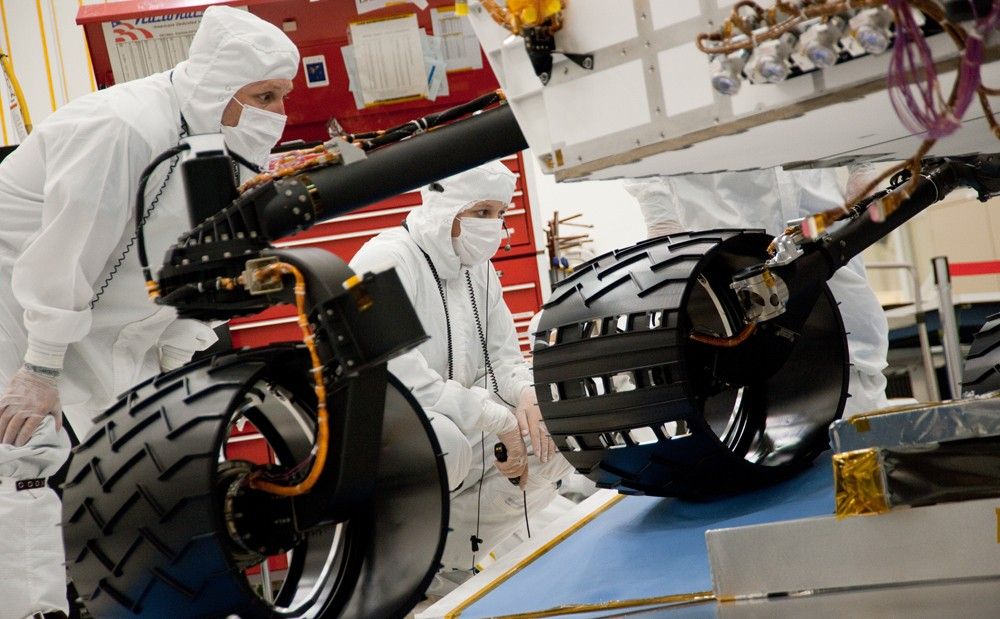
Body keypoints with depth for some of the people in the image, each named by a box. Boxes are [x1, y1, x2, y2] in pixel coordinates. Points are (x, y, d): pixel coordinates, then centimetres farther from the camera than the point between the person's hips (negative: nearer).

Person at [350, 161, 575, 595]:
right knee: (439, 440, -39)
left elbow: (503, 358, 11)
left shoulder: (476, 267, 8)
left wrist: (526, 397, -13)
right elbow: (402, 380, -28)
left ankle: (452, 560, 6)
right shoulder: (387, 260, -18)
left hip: (461, 432, 9)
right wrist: (497, 418, -27)